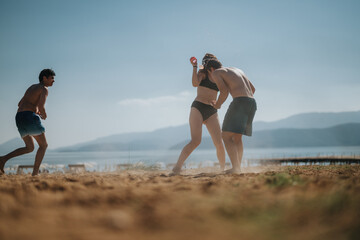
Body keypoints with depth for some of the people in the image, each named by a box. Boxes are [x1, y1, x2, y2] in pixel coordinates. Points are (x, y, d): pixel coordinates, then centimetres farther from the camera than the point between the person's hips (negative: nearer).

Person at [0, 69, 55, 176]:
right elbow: (41, 106, -15)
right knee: (43, 145, 4)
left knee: (29, 148, 15)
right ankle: (35, 173, -5)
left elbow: (20, 104, 30)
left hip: (19, 118, 8)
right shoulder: (44, 89, -1)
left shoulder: (32, 87, 27)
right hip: (29, 116, -8)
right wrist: (44, 115, 7)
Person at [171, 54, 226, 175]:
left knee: (219, 143, -7)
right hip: (198, 108, -4)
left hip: (212, 112, 5)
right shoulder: (202, 73, 6)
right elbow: (195, 83, -13)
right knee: (195, 141, -23)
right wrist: (194, 66, -12)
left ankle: (223, 169, 13)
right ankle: (176, 168, -23)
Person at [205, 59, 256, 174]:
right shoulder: (237, 70, 31)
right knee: (237, 137, 20)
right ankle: (237, 168, 17)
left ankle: (236, 169, -14)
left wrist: (217, 105, 10)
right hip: (252, 103, 8)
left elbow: (224, 91, -9)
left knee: (226, 137, -3)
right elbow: (252, 89, 33)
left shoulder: (216, 73, 7)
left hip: (240, 102, -8)